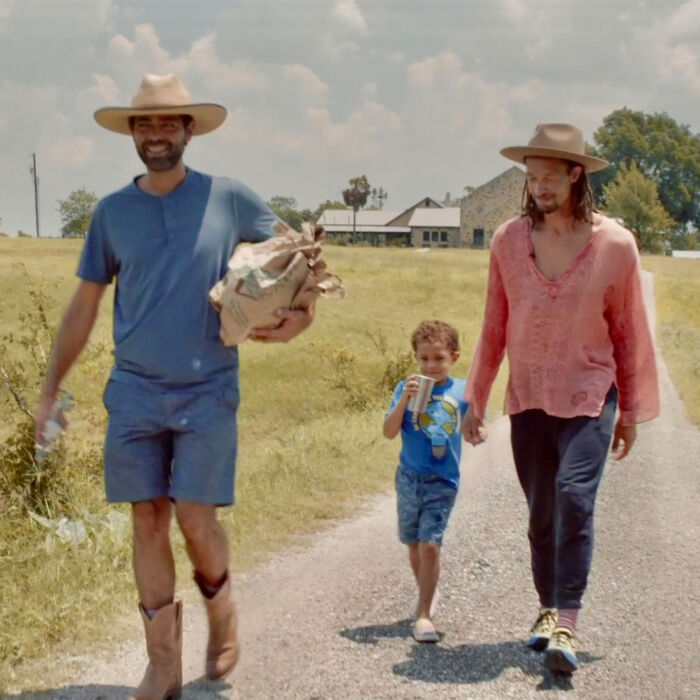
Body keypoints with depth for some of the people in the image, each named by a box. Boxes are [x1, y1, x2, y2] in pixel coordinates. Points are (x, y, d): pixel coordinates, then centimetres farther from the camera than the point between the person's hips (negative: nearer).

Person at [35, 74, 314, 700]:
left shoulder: (229, 199, -2)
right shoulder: (112, 212, 4)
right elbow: (84, 306, 9)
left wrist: (302, 309, -8)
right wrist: (51, 390, 7)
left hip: (208, 392, -2)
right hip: (134, 392, 2)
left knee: (196, 519, -7)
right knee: (148, 521, 2)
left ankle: (222, 614, 24)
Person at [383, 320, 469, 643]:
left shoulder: (461, 391, -1)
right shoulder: (406, 388, -3)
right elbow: (389, 432, -10)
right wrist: (404, 399, -20)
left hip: (443, 482, -2)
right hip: (409, 478, 2)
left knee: (430, 545, -10)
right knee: (414, 545, 15)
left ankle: (424, 614, 0)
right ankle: (429, 594, 39)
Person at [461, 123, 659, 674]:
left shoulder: (615, 244, -8)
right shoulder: (509, 241, -3)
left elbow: (630, 333, 1)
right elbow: (494, 328, 5)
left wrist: (631, 412, 6)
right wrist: (476, 401, 8)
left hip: (589, 397, -2)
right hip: (528, 399, 3)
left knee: (575, 498, -19)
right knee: (541, 512, 10)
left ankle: (565, 626, -16)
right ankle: (549, 609, 29)